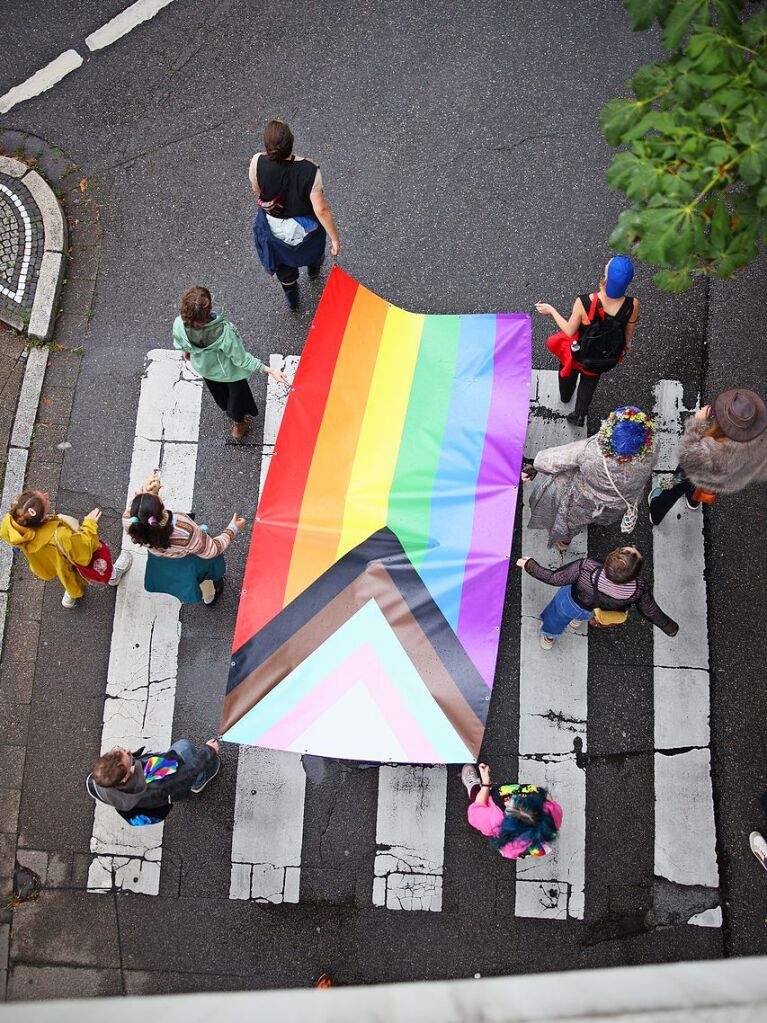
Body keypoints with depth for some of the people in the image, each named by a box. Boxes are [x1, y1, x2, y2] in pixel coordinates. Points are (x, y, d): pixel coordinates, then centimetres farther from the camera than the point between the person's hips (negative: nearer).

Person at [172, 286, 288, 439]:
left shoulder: (179, 325, -35)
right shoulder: (224, 333, -47)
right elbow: (241, 359, -30)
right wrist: (269, 370, -25)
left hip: (204, 368, 4)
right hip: (229, 372, -3)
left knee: (220, 395, 36)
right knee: (237, 394, 31)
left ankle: (229, 411, 69)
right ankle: (238, 422, 59)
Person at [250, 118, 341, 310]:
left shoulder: (258, 163, -30)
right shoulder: (309, 170, -35)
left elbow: (256, 190, -10)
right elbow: (321, 210, -31)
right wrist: (335, 238, -19)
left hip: (275, 229, 1)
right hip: (306, 229, -1)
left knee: (284, 267, 31)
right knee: (313, 248, 37)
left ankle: (292, 301, 55)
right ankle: (314, 271, 70)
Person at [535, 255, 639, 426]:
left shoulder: (584, 303, -38)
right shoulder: (632, 305, -32)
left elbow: (570, 331, -21)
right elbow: (629, 334, -12)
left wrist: (551, 311, -7)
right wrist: (627, 344, 12)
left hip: (580, 353, -1)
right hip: (607, 357, 2)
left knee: (569, 369, 35)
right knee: (590, 380, 33)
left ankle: (565, 396, 65)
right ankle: (580, 415, 53)